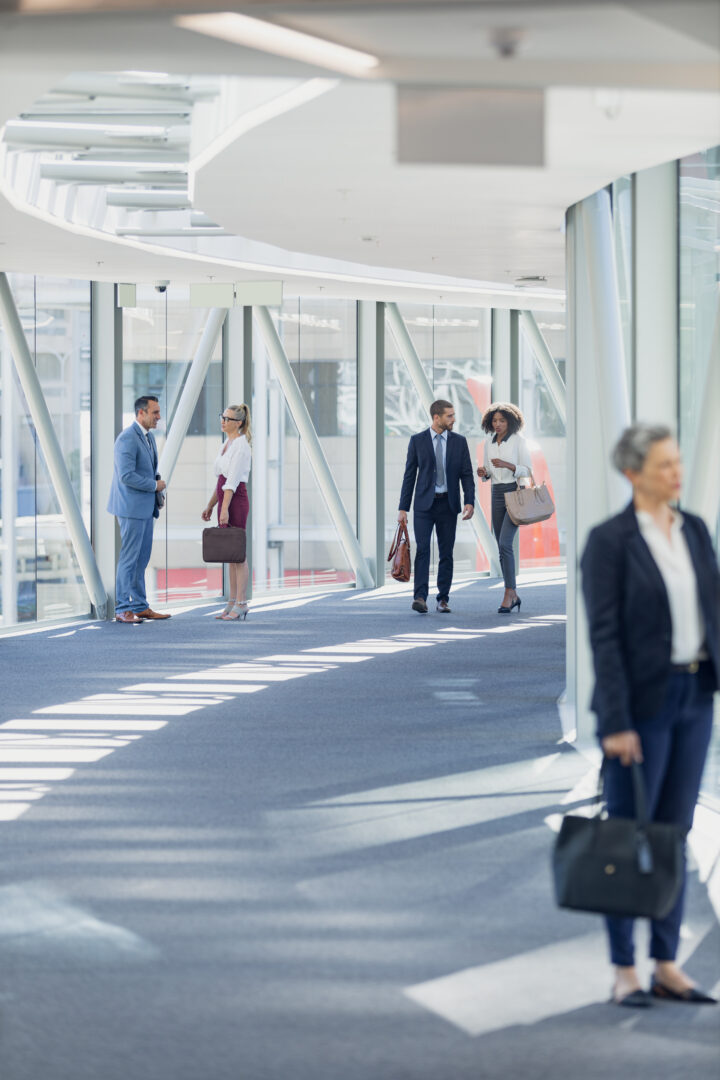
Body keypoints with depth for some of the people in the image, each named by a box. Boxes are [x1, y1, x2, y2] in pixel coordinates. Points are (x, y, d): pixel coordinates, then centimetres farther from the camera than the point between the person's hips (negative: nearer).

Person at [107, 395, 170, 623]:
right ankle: (122, 609, -3)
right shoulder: (127, 439, -17)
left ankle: (140, 606, 17)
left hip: (146, 508, 9)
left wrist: (159, 493, 7)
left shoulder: (148, 437, 14)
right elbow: (127, 475, -24)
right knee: (129, 558, -6)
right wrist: (155, 485, -13)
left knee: (141, 559, 12)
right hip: (131, 507, -9)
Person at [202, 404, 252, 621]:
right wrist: (210, 506, 20)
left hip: (236, 500, -9)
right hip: (225, 499, 9)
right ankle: (233, 603, 12)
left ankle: (241, 604, -5)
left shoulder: (241, 445, -13)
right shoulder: (227, 444, 15)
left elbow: (232, 480, -19)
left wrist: (225, 509, -23)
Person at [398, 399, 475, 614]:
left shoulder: (459, 441, 6)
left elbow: (467, 474, 5)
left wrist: (469, 502, -10)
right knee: (422, 549, -14)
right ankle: (420, 597, -20)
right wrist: (403, 508, 0)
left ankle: (443, 600, 11)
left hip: (448, 504, 2)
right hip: (424, 503, -2)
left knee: (446, 553, 4)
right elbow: (409, 475, 3)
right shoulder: (418, 441, 1)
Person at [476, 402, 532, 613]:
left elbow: (528, 471, -6)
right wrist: (483, 473, -6)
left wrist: (507, 465, -20)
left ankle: (508, 594, -18)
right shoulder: (489, 442, 11)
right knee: (502, 548, 6)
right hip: (497, 494, 6)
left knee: (505, 543, -19)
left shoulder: (518, 441, -5)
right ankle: (513, 596, 14)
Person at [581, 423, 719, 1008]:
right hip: (641, 700, -6)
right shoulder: (608, 541, -11)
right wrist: (615, 724, -17)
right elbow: (604, 635, -14)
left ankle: (667, 966, 15)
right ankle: (624, 972, 9)